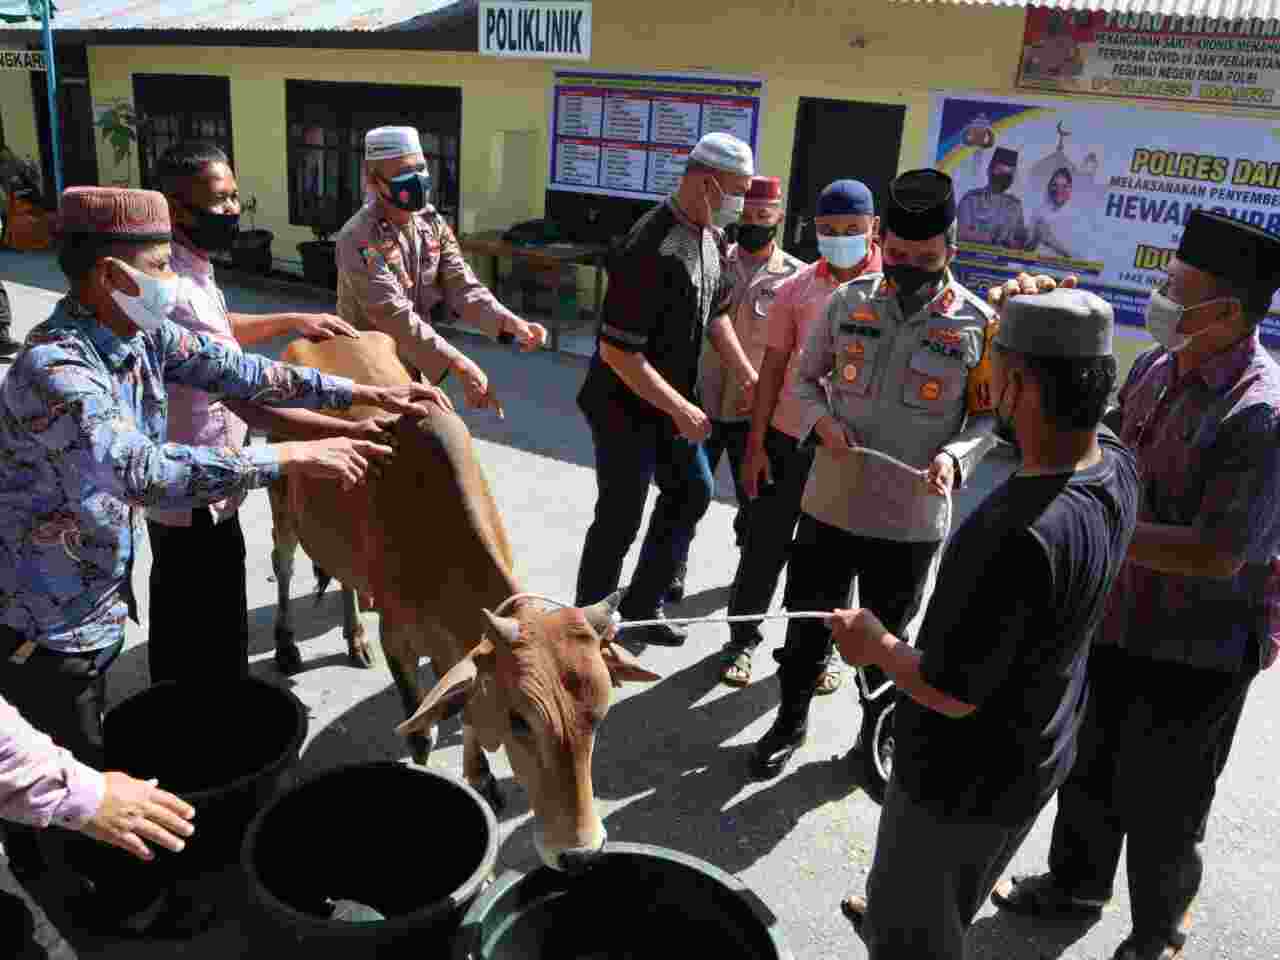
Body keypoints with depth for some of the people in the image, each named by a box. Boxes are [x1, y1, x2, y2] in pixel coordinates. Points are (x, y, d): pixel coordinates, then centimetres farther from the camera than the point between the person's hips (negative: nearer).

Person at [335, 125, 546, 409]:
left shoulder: (432, 223, 0)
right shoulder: (359, 239, -23)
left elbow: (461, 286, -7)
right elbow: (396, 316, -31)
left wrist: (509, 322, -26)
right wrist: (459, 364, -38)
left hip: (416, 363, 7)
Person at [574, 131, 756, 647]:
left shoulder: (711, 238, 0)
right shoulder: (650, 250, -28)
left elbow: (715, 312, 16)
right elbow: (616, 351, -28)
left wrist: (745, 373, 7)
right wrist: (681, 409, -22)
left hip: (672, 401, 9)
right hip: (628, 407, -9)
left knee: (692, 492, 19)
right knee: (620, 519, 3)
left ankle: (641, 608, 35)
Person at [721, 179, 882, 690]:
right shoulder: (797, 288, -1)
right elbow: (772, 369, 3)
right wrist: (755, 445, 0)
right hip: (789, 439, 1)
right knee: (765, 546, 9)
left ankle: (824, 647, 33)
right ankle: (743, 639, 28)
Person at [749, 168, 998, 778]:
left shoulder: (978, 324, -7)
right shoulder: (849, 300, -3)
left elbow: (991, 414, 1)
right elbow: (806, 377, 8)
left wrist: (956, 455, -18)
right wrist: (820, 420, -13)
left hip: (910, 518, -1)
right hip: (829, 502, 2)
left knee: (886, 637, 17)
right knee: (809, 619, 15)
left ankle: (876, 734, 42)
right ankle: (791, 721, 39)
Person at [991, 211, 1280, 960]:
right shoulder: (1156, 367, -1)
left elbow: (1217, 555, -27)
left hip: (1196, 651, -7)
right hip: (1116, 617, 7)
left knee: (1160, 808, 13)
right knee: (1087, 769, 24)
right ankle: (1075, 883, 50)